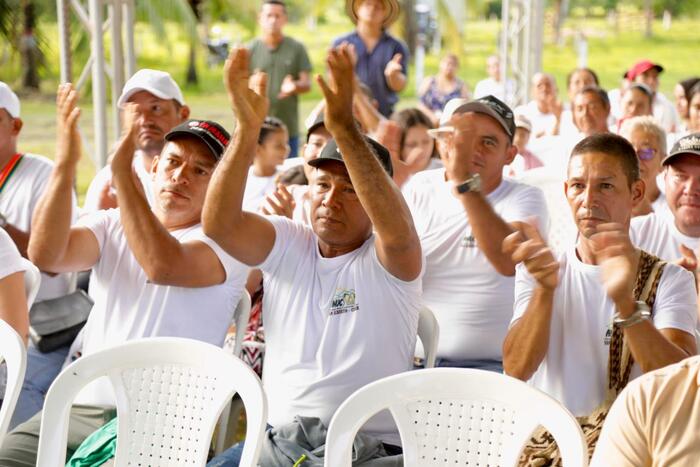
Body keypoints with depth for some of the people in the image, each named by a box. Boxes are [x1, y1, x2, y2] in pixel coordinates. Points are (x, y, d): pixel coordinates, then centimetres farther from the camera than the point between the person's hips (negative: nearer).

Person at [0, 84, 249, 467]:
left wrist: (122, 170, -24)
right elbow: (44, 255, -7)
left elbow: (163, 266, -23)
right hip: (83, 406, 5)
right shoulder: (110, 226, 13)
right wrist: (65, 165, -18)